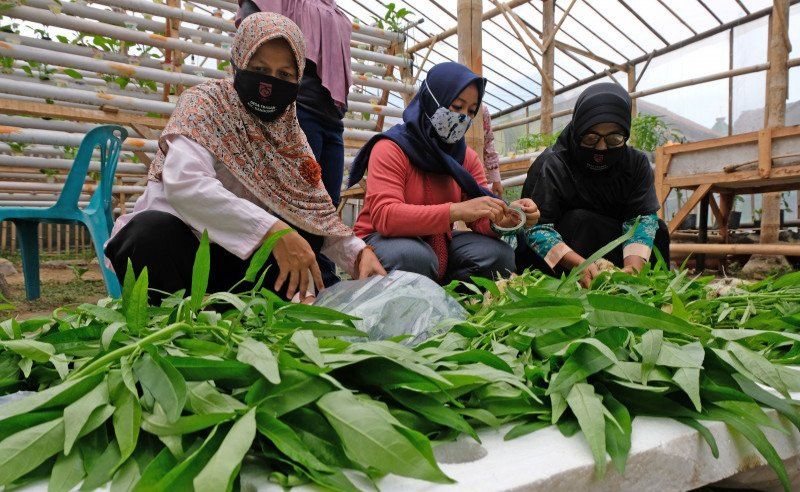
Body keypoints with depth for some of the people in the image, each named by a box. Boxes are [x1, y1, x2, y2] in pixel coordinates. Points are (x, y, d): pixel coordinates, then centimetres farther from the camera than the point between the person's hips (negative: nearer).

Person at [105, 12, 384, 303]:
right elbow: (184, 183, -30)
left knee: (307, 231, -15)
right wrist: (272, 230, -39)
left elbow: (319, 213, 0)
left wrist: (358, 252, -18)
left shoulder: (289, 133, 3)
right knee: (154, 229, -35)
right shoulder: (205, 104, -12)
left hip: (236, 257, 5)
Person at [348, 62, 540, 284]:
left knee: (499, 253, -15)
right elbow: (384, 216, -30)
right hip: (385, 240, -6)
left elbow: (480, 219, -4)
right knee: (415, 256, -38)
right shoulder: (391, 149, -15)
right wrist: (456, 211, -39)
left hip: (438, 242, 6)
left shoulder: (467, 157, 4)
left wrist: (501, 220, -29)